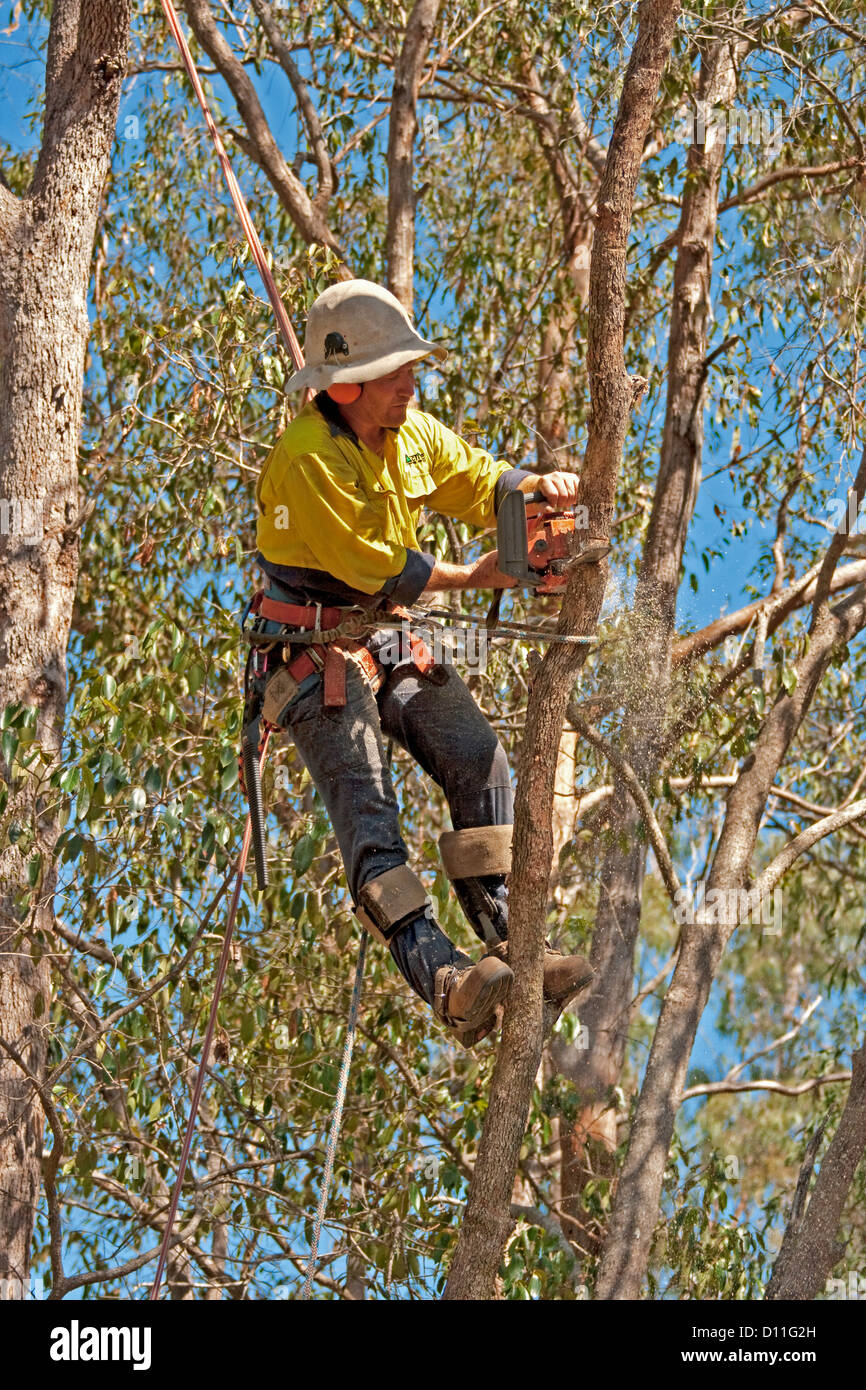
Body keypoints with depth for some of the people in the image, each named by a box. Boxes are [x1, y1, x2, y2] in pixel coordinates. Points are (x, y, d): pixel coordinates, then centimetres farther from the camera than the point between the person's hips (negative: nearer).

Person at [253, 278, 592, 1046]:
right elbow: (375, 567, -20)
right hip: (317, 650, -8)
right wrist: (473, 577, -12)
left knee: (478, 758, -10)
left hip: (392, 638, 8)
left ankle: (508, 943, -10)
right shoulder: (306, 460, -21)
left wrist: (538, 486, -11)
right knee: (365, 800, -20)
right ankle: (445, 982, -34)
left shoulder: (411, 434, 4)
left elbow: (480, 481, 13)